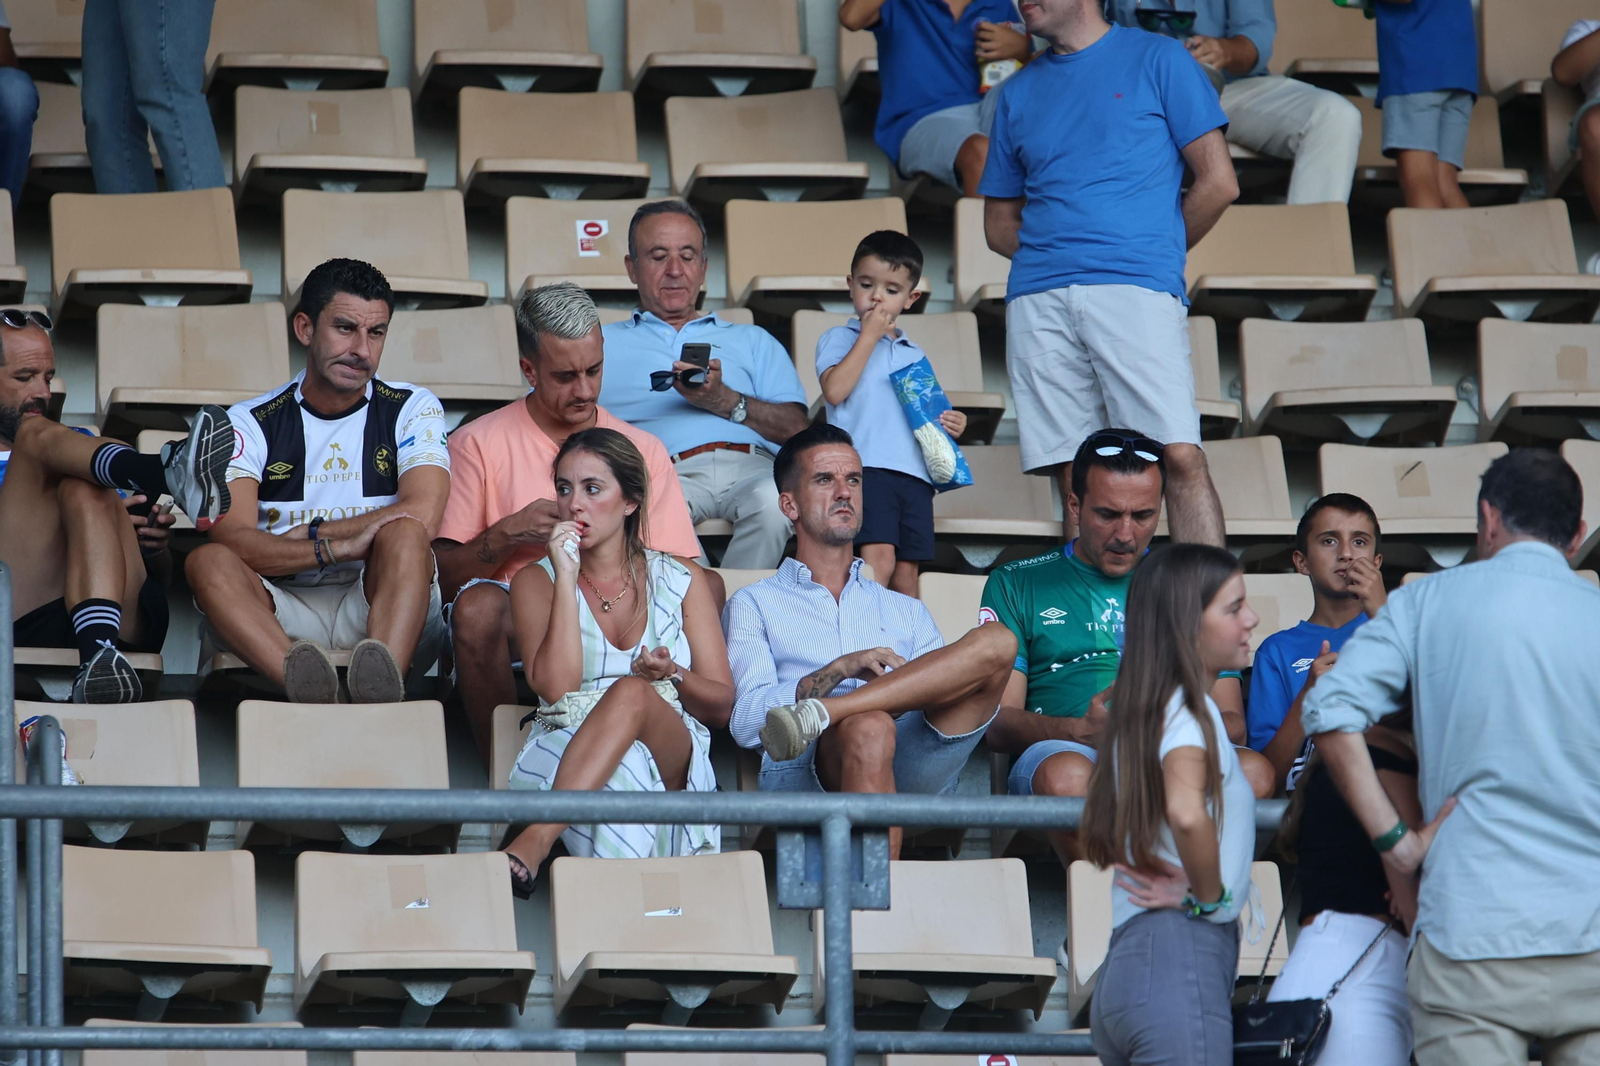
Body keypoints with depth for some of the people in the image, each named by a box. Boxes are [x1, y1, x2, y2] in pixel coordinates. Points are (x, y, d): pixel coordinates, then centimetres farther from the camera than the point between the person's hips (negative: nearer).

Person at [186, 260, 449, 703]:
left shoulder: (412, 410, 9)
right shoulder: (251, 423, 7)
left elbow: (420, 517, -10)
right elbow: (231, 538, -10)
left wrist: (305, 535, -6)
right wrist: (336, 548, -23)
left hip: (378, 604, 0)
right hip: (283, 616, 1)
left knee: (403, 535, -29)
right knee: (208, 561, -27)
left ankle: (382, 680, -58)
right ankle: (304, 685, -56)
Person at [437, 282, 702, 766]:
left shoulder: (642, 450, 16)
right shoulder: (478, 444, 9)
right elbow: (447, 575, 3)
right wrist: (509, 534, -14)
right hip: (514, 623, -2)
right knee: (477, 604, -37)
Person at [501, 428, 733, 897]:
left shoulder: (681, 580, 15)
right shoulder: (536, 581, 13)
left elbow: (721, 703, 12)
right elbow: (554, 687, -6)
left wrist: (672, 677, -11)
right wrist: (567, 579, -7)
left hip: (671, 754, 0)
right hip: (565, 749, 0)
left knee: (632, 694, -37)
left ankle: (532, 843, -53)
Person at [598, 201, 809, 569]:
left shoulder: (752, 341, 33)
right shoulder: (603, 344, 31)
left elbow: (795, 428, 16)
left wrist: (725, 402, -1)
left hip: (749, 467, 1)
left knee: (771, 501, -39)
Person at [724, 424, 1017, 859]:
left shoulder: (906, 611, 35)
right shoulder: (754, 605, 23)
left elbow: (951, 700, 21)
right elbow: (746, 721, 5)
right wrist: (838, 670, -9)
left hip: (912, 773, 4)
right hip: (805, 775, -4)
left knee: (994, 643, -20)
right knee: (868, 728, -41)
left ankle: (819, 715, -31)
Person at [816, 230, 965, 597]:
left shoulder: (915, 355, 25)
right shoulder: (838, 340, 9)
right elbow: (835, 390, -10)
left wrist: (951, 424, 7)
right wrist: (869, 336, -4)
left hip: (915, 473, 5)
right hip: (865, 467, -5)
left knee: (907, 572, 0)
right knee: (879, 558, -23)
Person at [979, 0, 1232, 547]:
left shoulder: (1158, 60, 9)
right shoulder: (1020, 91, 22)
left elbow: (1218, 183, 5)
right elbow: (999, 221, 25)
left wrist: (1153, 252, 9)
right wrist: (1058, 257, 10)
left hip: (1137, 290, -4)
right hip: (1039, 298, 4)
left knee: (1180, 457, -16)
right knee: (1076, 474, -2)